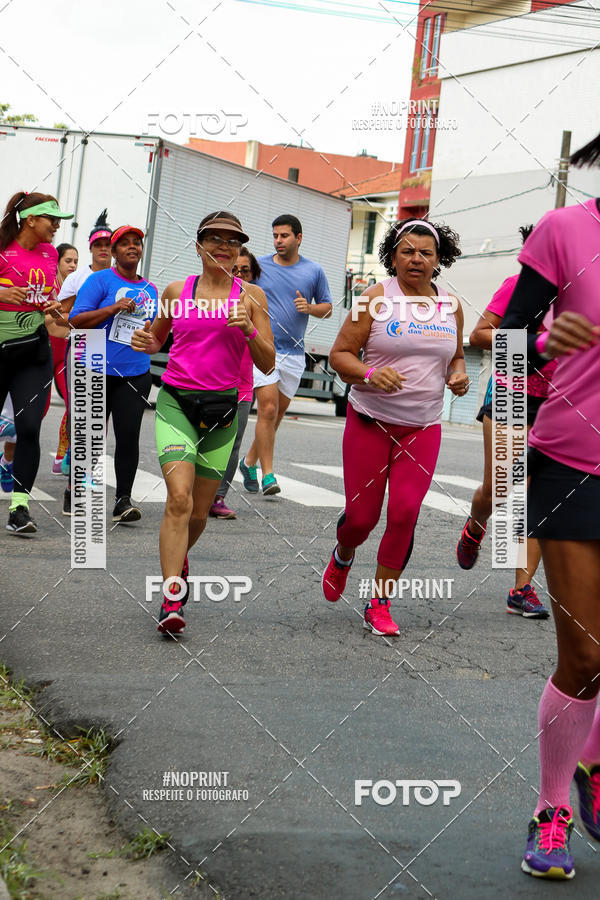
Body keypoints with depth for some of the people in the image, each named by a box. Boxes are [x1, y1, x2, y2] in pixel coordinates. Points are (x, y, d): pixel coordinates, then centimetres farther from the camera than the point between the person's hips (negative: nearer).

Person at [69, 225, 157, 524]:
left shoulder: (150, 290, 15)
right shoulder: (100, 280, -1)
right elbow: (76, 321, -9)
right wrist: (113, 308, -17)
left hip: (135, 374, 3)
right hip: (97, 372, -3)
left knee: (129, 434, -9)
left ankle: (123, 499, -5)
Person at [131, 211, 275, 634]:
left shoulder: (251, 295, 3)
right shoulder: (177, 291, 5)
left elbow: (268, 364, -1)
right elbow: (157, 339, 21)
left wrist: (248, 330, -18)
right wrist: (145, 342, -2)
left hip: (222, 408, 1)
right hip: (176, 402, -1)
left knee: (199, 512, 10)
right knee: (180, 498, -20)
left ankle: (180, 556, 44)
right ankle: (172, 600, -20)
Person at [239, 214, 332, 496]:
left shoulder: (314, 271, 5)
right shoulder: (258, 267, 2)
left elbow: (327, 307, 12)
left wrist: (310, 308, -9)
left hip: (294, 353, 3)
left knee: (278, 412, 10)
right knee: (268, 409, -13)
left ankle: (250, 461, 28)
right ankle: (267, 474, -10)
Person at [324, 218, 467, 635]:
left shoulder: (451, 307, 7)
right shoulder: (376, 299, -6)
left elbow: (456, 356, 22)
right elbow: (340, 354, -5)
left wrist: (459, 374, 0)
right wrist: (371, 374, -24)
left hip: (423, 428, 2)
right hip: (370, 422, -2)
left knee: (405, 513, -10)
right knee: (362, 515, 1)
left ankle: (380, 605, 4)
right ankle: (343, 555, 38)